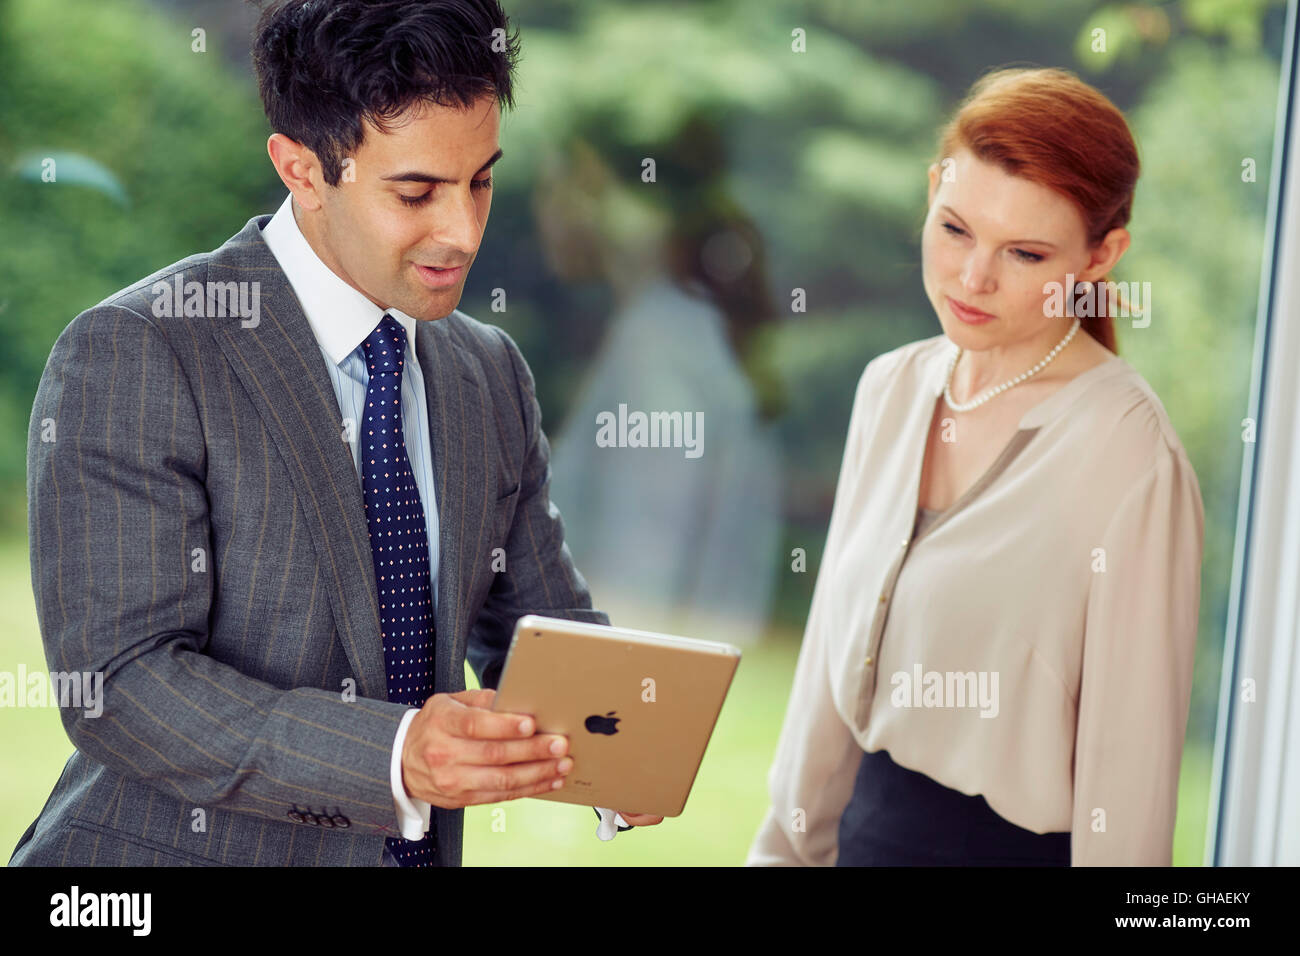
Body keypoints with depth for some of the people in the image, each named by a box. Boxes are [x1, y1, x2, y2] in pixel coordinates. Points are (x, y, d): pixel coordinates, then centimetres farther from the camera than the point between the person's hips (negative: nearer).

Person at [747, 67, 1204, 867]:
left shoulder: (1131, 455, -19)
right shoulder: (892, 388, 3)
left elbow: (1131, 754, -17)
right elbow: (835, 653, 9)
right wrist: (790, 845, 12)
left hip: (1019, 843, -6)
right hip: (868, 828, 6)